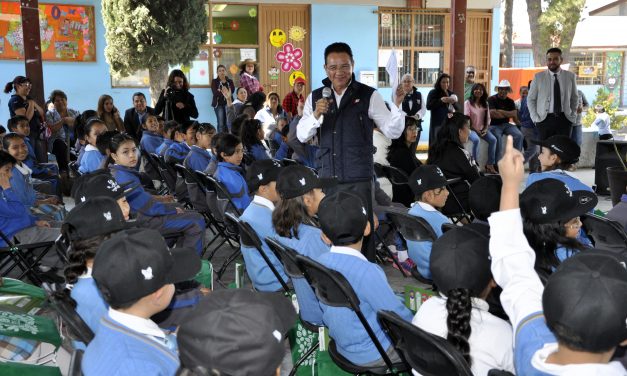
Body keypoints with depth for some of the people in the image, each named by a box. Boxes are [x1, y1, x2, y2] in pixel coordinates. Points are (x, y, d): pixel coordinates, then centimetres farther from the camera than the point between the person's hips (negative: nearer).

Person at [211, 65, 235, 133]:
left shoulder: (230, 81, 12)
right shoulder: (214, 81, 7)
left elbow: (232, 90, -7)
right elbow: (215, 92, -9)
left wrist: (220, 91, -20)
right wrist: (224, 93, -23)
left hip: (228, 103, 1)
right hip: (218, 104, -1)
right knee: (221, 123, -4)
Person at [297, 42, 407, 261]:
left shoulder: (369, 96, -2)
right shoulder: (315, 97, 8)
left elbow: (393, 132, -3)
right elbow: (301, 136, 4)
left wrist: (397, 105, -20)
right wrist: (316, 115, -13)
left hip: (358, 178, -3)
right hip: (325, 177, 3)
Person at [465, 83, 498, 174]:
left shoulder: (485, 103, 13)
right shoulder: (468, 102, -2)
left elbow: (488, 118, 11)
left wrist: (486, 129, -6)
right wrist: (475, 129, -14)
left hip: (482, 129, 5)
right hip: (471, 128, -5)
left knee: (493, 139, -21)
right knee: (476, 140, -35)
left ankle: (490, 164, -16)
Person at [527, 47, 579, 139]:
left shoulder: (570, 76, 7)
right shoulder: (538, 77, 3)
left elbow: (575, 98, 17)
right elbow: (530, 99, 7)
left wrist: (573, 116, 8)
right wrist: (535, 118, -2)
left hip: (564, 119, 1)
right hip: (544, 119, -1)